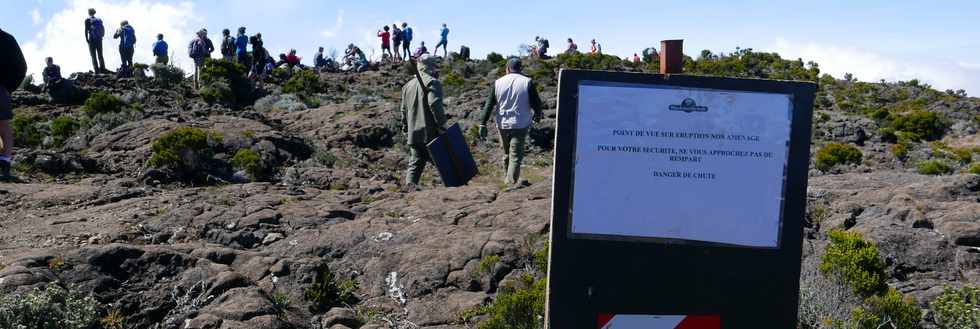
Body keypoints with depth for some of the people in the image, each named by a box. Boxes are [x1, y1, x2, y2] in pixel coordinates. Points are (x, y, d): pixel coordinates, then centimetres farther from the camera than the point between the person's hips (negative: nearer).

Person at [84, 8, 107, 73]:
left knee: (93, 56, -2)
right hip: (99, 39, 4)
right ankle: (102, 69, 3)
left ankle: (96, 70, -10)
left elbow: (86, 30, -10)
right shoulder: (99, 20, 10)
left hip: (92, 39, -4)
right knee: (100, 55, 9)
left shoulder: (87, 20, -3)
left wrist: (86, 39, -7)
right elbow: (103, 29, 9)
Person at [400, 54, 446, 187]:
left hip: (413, 135, 6)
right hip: (431, 133, -6)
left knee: (414, 165, 7)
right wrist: (442, 124, -18)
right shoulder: (432, 82, -7)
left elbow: (404, 111, 21)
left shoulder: (408, 85, 17)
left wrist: (406, 131, 27)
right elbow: (435, 104, -22)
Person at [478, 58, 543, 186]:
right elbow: (536, 103, -6)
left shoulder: (498, 83, 0)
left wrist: (483, 124, 0)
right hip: (520, 125, -3)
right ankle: (511, 183, -14)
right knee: (516, 156, -3)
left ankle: (508, 179, 34)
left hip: (502, 125, 3)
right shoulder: (527, 82, -7)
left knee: (506, 153, 20)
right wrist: (537, 114, 15)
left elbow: (489, 104, -2)